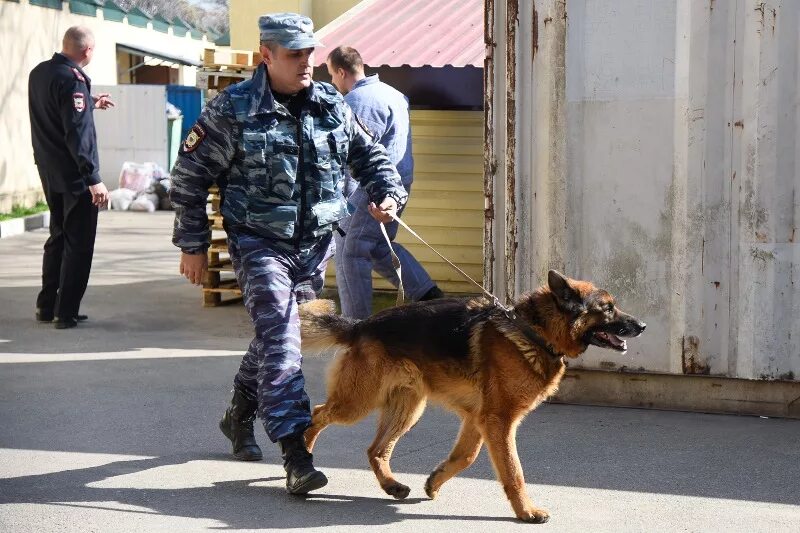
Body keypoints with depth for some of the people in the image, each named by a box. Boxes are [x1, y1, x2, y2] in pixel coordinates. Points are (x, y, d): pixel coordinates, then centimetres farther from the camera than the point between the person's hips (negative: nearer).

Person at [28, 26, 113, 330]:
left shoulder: (38, 73, 7)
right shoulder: (72, 79, -19)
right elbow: (78, 133, -24)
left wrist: (90, 104, 32)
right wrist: (94, 179, -24)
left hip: (49, 173, 8)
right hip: (74, 176, -8)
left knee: (58, 236, 19)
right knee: (78, 243, 1)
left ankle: (46, 306, 23)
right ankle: (66, 313, 2)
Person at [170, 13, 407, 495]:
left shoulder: (331, 104, 3)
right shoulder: (234, 109, -11)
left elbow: (369, 155, 15)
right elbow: (190, 175, -4)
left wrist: (389, 193, -5)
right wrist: (193, 244, -3)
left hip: (316, 243, 5)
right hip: (260, 242, -5)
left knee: (275, 333, 18)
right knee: (279, 338, -17)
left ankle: (240, 415, 42)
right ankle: (296, 454, -21)